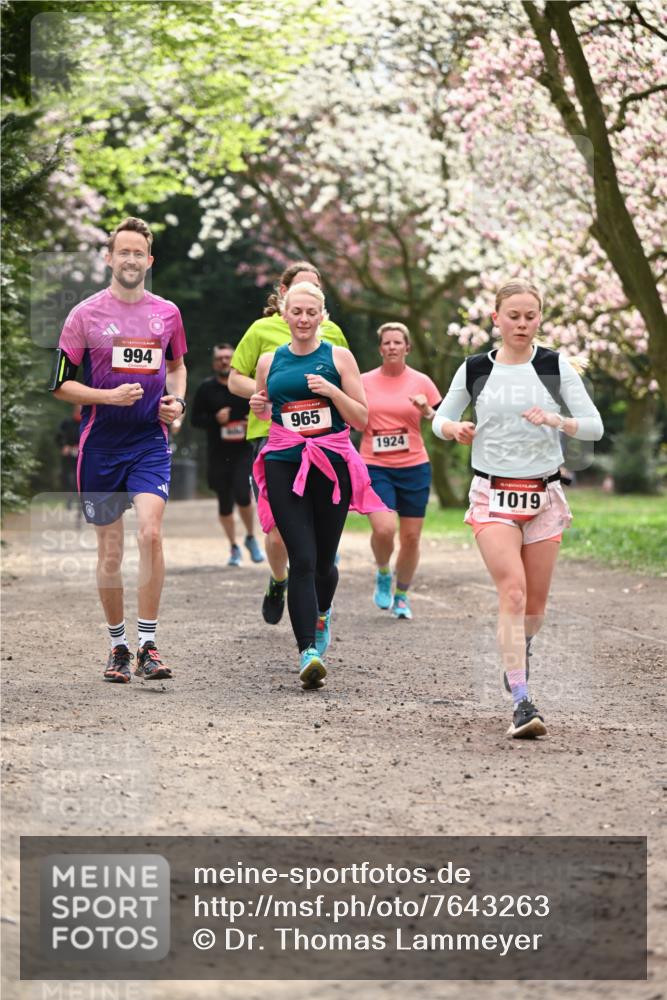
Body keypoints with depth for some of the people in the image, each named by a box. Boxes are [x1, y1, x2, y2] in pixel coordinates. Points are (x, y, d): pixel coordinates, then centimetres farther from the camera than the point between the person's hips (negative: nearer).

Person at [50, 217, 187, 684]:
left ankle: (148, 646, -10)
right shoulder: (85, 314, -2)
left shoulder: (167, 312, 6)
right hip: (101, 446, -1)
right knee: (110, 552, 5)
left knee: (150, 532, -17)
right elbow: (60, 384, -1)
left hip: (151, 440, 1)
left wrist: (177, 401, 5)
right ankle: (118, 646, 20)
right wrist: (110, 396, -14)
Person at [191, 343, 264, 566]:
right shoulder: (206, 388, 3)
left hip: (243, 450, -1)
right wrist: (215, 419, -13)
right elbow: (195, 419, 5)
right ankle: (234, 548, 21)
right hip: (217, 453, 1)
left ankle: (251, 538, 6)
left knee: (242, 495, -18)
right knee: (225, 502, 6)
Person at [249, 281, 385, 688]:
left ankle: (321, 616, 43)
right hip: (284, 466, 0)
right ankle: (309, 651, -17)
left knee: (324, 561, 9)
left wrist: (332, 391, -13)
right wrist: (259, 407, 1)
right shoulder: (269, 361, 10)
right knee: (302, 560, -13)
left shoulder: (338, 357, 3)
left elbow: (362, 418, 2)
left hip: (332, 465, 0)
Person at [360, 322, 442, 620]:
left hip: (414, 467, 1)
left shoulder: (421, 382, 4)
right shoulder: (364, 382, 4)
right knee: (384, 528, -21)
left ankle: (401, 596, 24)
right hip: (375, 467, -1)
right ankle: (383, 573, 11)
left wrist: (427, 412, -12)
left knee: (411, 537, 3)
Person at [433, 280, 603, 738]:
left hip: (545, 495, 1)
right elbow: (440, 419, 14)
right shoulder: (475, 369, 2)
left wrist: (557, 420, -21)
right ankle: (522, 703, -21)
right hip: (493, 495, -1)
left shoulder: (556, 366, 0)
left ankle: (518, 654, 42)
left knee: (535, 604, 8)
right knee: (513, 591, -18)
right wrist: (455, 429, -10)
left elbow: (595, 427, -2)